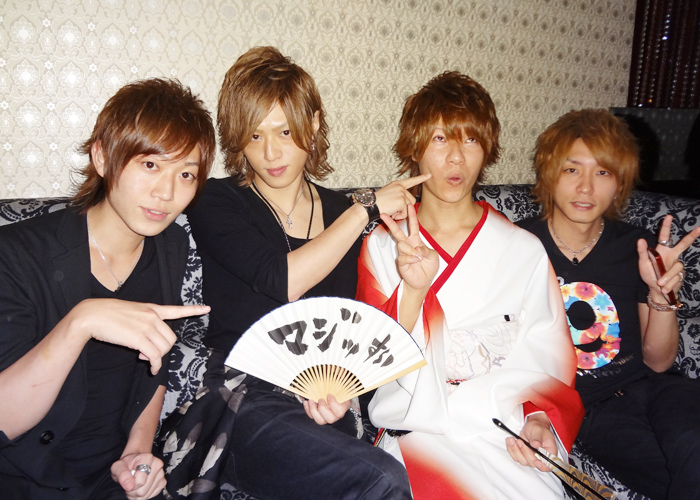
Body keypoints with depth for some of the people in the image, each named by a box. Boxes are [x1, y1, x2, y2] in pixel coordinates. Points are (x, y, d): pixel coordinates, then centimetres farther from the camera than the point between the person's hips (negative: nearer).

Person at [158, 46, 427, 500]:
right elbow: (282, 281, -15)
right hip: (240, 398, -4)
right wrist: (368, 207, -7)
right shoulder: (215, 203, 2)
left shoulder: (338, 211, 13)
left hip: (317, 407, 4)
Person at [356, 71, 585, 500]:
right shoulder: (383, 246, 5)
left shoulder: (524, 251, 7)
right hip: (416, 429, -1)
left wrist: (540, 418, -12)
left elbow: (549, 365, 7)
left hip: (505, 430, 2)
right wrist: (412, 291, -18)